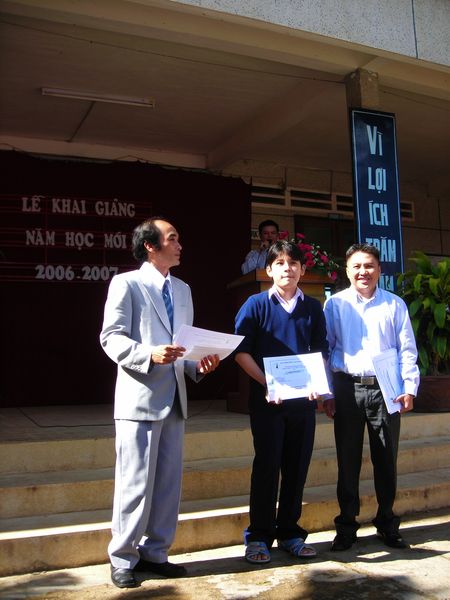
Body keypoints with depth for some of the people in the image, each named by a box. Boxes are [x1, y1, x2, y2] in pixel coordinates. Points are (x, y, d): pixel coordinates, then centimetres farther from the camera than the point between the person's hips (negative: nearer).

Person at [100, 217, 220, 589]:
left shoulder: (183, 289, 18)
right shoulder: (126, 283, -3)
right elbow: (112, 338, -11)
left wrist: (199, 365, -1)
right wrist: (150, 355, -26)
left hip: (174, 398, 7)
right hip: (139, 398, -7)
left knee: (169, 482, 11)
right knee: (135, 482, -1)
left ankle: (154, 553, 26)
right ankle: (123, 559, 16)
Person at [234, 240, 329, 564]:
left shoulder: (313, 308, 10)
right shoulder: (256, 304, 0)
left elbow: (322, 352, 13)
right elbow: (241, 351, -5)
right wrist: (266, 384, -14)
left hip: (303, 399, 3)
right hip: (266, 399, -3)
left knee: (297, 467, 9)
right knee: (267, 465, 1)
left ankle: (289, 532, 23)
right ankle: (258, 536, 13)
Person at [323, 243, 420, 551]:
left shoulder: (395, 304, 8)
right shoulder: (335, 304, 5)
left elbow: (407, 350, 6)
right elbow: (324, 350, 4)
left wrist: (410, 387, -4)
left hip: (386, 389, 1)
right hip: (348, 389, -1)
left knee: (387, 459, 9)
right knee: (348, 460, 6)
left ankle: (387, 523, 25)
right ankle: (347, 526, 19)